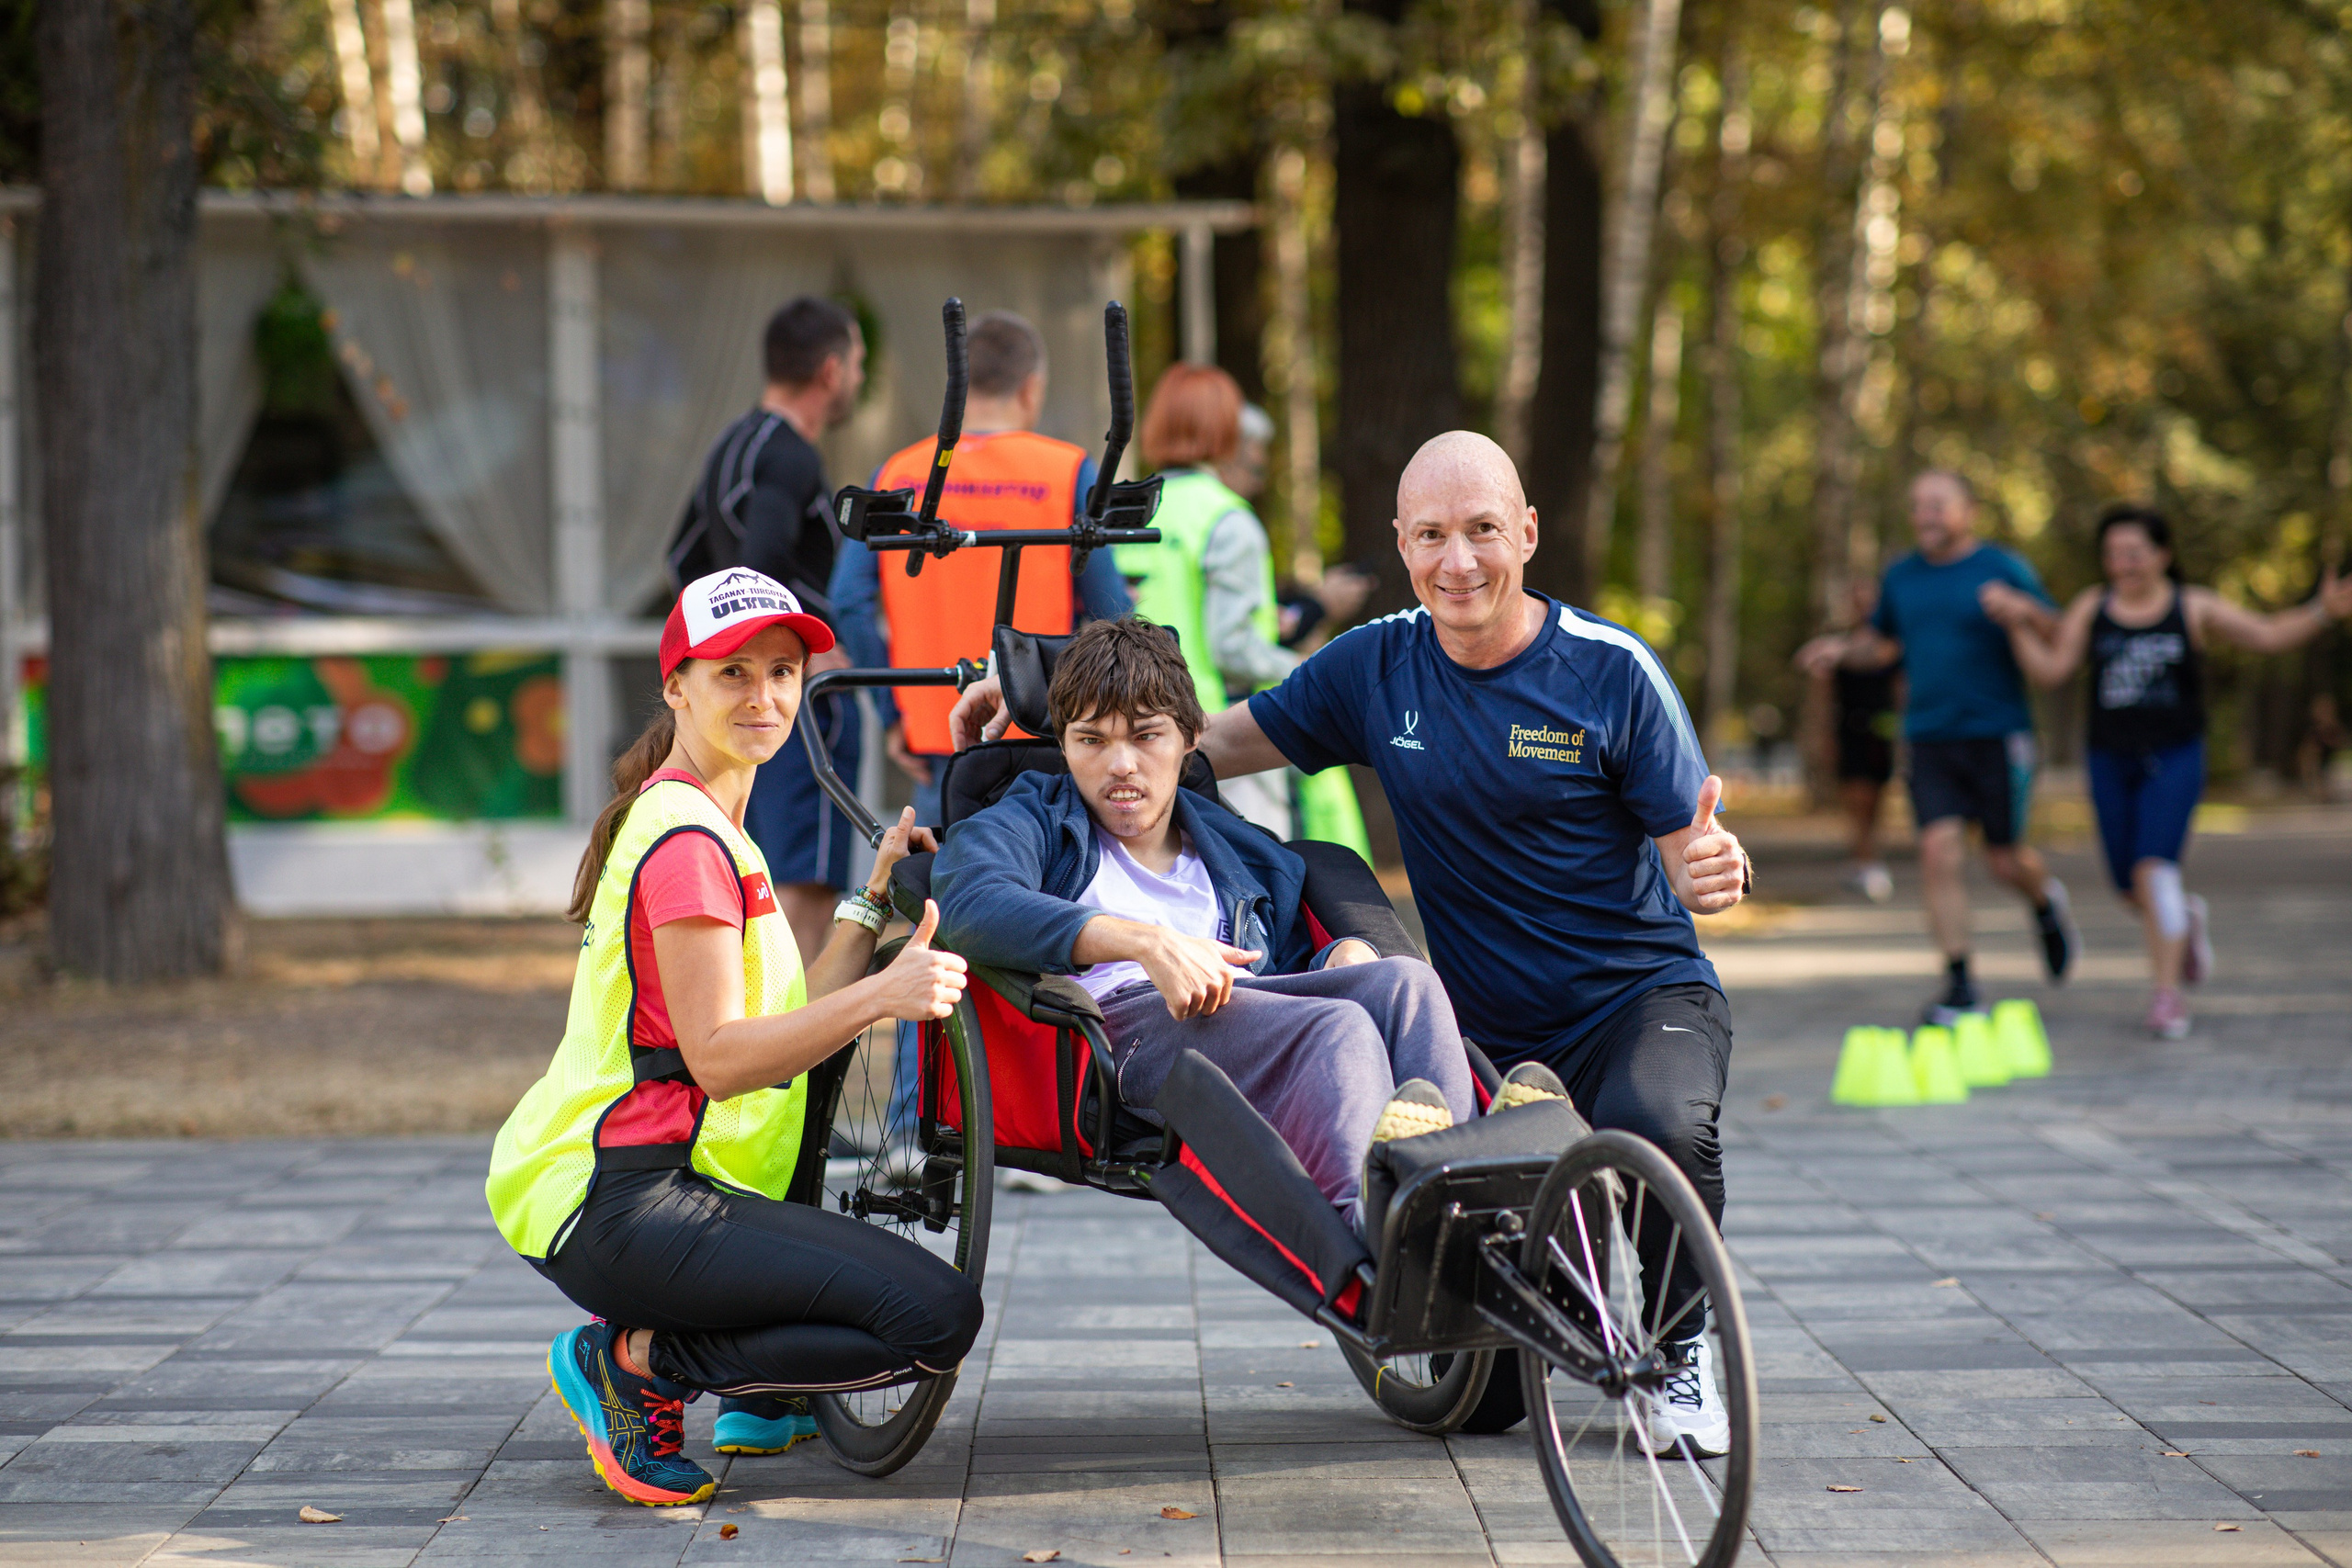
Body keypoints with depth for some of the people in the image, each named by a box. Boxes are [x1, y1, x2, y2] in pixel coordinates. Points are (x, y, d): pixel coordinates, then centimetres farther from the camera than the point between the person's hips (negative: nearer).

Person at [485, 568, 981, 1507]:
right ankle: (638, 1364, -12)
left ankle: (761, 1397, 21)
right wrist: (881, 996, -31)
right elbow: (718, 1056, -22)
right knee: (938, 1316, -20)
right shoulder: (687, 839, -13)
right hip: (619, 1204, -11)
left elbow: (789, 1023, 13)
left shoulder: (713, 829, 20)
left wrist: (876, 897, 17)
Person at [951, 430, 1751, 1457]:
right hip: (1485, 1035, 3)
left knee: (1660, 1125, -39)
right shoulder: (1379, 664, 1)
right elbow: (1216, 744, 10)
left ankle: (1683, 1346, -8)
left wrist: (1715, 870, -32)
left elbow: (1691, 855, -7)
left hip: (1643, 995, -2)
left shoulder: (1612, 672, -9)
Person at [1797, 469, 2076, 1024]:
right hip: (1929, 738, 3)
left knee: (2006, 858, 1)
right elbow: (1883, 643, 25)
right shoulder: (1901, 577, 10)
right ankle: (1959, 985, -6)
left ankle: (2046, 901, 39)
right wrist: (1841, 649, 4)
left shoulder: (2005, 571, -3)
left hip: (1997, 733, -3)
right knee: (1940, 848, -11)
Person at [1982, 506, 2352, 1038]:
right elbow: (2050, 669, 0)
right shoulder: (2091, 608, 3)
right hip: (2110, 760, 3)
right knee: (2130, 885, 9)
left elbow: (2269, 635, -5)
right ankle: (2186, 920, 43)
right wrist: (2018, 625, -12)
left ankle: (2167, 995, -12)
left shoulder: (2194, 609, -2)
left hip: (2174, 759, -3)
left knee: (2154, 869, -18)